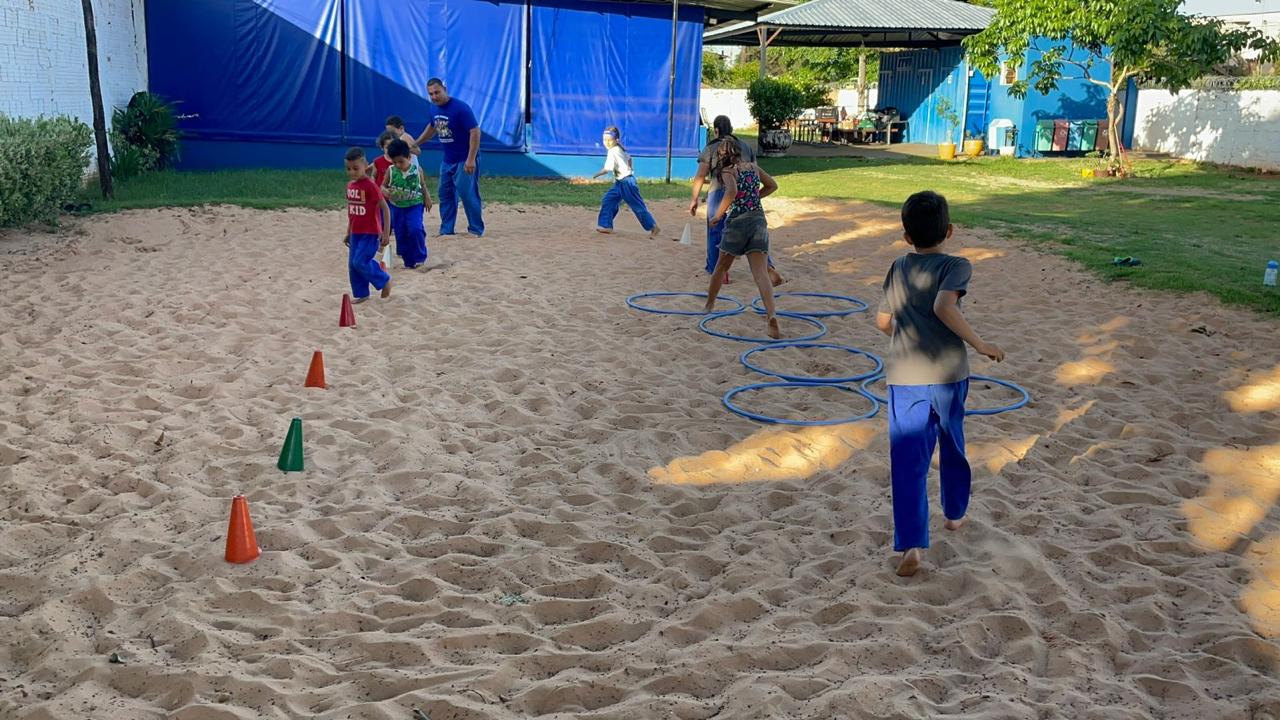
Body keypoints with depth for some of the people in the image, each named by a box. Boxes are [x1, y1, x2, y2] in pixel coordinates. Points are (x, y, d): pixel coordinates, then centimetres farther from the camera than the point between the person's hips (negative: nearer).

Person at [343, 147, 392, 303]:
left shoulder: (370, 186, -16)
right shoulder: (350, 186, 7)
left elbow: (385, 208, -15)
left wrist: (385, 233, -16)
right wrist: (348, 232, 20)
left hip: (370, 233, -7)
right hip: (355, 233, 8)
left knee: (360, 262, -14)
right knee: (352, 264, 7)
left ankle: (384, 280, 6)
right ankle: (360, 294, 19)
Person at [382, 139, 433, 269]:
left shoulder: (417, 170, -8)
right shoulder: (391, 171, -8)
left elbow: (423, 185, 8)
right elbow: (383, 186, 0)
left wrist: (427, 198, 1)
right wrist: (385, 191, -22)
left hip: (414, 206, -2)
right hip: (397, 207, 2)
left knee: (415, 230, -20)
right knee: (400, 234, 5)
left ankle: (419, 257, -1)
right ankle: (408, 261, 18)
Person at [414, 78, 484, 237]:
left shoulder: (460, 108, -19)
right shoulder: (435, 110, 5)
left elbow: (475, 131, -22)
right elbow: (432, 128, 26)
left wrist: (471, 159, -28)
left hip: (465, 160, -8)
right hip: (447, 160, 8)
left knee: (467, 194, -9)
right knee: (445, 194, 10)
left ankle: (476, 230, 2)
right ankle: (446, 230, 19)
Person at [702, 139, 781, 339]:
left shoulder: (727, 171, -2)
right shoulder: (754, 167, 15)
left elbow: (732, 190, -22)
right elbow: (772, 186, 28)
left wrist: (718, 214, -13)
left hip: (737, 220, -4)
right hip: (759, 219, 4)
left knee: (721, 267, 19)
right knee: (761, 272, -8)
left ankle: (709, 305, 38)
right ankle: (771, 315, -27)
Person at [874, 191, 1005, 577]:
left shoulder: (898, 268, 9)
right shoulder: (956, 266, -5)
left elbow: (883, 320, 14)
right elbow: (944, 306, -23)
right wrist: (979, 343, -15)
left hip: (904, 378, 1)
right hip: (948, 373, -1)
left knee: (907, 461, -2)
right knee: (952, 444, 23)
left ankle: (911, 545, -12)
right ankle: (955, 513, 43)